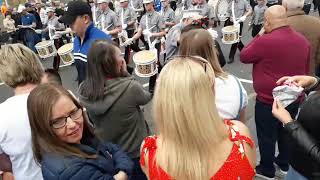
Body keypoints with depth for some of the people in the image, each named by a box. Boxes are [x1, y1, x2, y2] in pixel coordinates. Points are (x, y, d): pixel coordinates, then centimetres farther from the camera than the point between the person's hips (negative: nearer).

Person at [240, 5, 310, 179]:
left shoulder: (265, 41, -23)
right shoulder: (303, 40, 1)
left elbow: (243, 57, -7)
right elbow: (305, 70, 12)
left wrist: (259, 36, -1)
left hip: (268, 100, -7)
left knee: (267, 136, 11)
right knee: (286, 132, 23)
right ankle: (285, 164, 41)